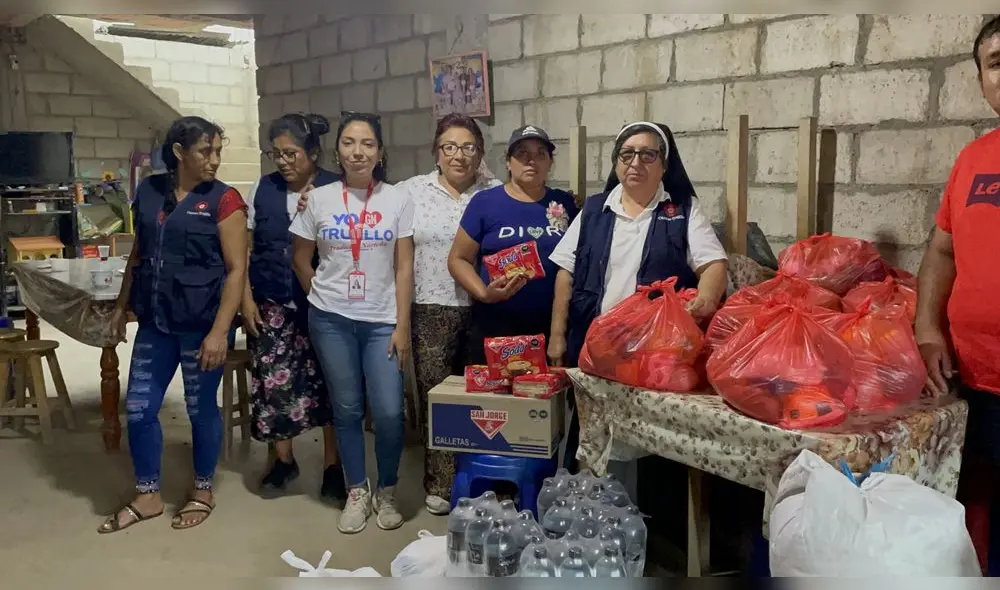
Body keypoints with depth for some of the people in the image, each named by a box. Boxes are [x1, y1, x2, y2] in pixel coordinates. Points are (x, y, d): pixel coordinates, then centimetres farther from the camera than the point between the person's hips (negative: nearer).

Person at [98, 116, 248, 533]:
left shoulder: (224, 199, -10)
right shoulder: (149, 191, 5)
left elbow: (236, 270, -13)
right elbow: (138, 254, 16)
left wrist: (219, 331, -18)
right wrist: (122, 306, 16)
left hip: (202, 323, -5)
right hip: (156, 320, 5)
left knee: (201, 407, 8)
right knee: (138, 407, 8)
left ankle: (203, 492, 28)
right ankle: (147, 496, 26)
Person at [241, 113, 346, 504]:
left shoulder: (335, 190, -4)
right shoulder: (262, 189, 5)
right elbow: (245, 249, 8)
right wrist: (247, 299, 2)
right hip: (272, 304, 3)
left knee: (327, 382, 3)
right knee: (273, 381, 3)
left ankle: (333, 467, 17)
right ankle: (283, 460, 23)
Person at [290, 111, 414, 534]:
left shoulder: (397, 200, -1)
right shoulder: (320, 199, 1)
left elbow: (404, 268, -2)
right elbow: (300, 259, 11)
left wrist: (402, 326, -6)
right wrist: (323, 297, 11)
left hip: (382, 321, -1)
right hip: (332, 320, 1)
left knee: (389, 412, -6)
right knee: (347, 410, 8)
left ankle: (387, 491, 17)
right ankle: (357, 492, 24)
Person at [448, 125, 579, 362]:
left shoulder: (565, 203, 8)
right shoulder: (485, 201, 1)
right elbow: (458, 259, 3)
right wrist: (484, 293, -14)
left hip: (552, 328, 2)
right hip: (494, 328, -2)